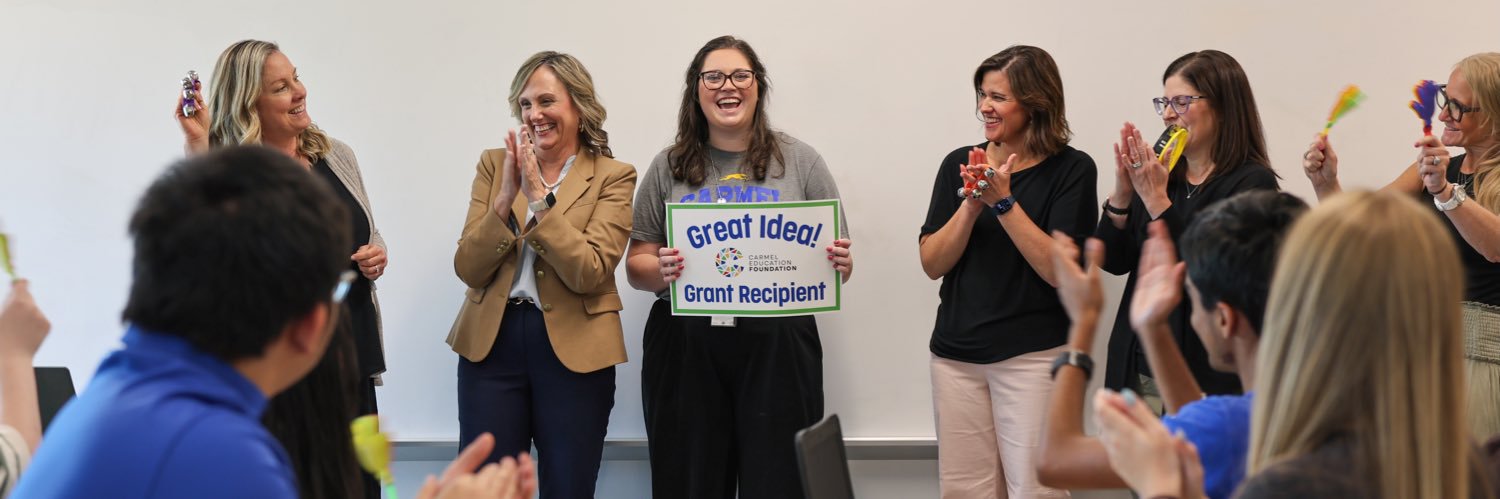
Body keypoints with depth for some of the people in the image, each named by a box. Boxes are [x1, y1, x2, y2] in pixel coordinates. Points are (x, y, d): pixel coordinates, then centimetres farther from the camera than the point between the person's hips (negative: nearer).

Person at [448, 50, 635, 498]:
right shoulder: (494, 164, 6)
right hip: (491, 344, 2)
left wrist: (539, 197, -20)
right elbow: (468, 269, -2)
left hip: (573, 351, -2)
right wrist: (506, 197, -15)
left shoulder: (613, 177, -3)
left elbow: (589, 273, -15)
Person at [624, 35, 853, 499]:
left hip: (777, 347, -1)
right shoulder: (668, 168, 8)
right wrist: (661, 271, -14)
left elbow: (837, 260, 9)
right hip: (686, 349, 1)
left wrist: (840, 263, -14)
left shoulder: (800, 161, 6)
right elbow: (636, 266, 8)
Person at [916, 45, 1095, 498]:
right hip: (956, 353, 4)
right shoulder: (960, 165, 7)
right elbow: (931, 264, 3)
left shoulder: (1071, 169, -3)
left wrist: (1004, 202, -16)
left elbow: (1062, 270, -12)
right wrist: (972, 204, -12)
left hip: (1032, 353, -4)